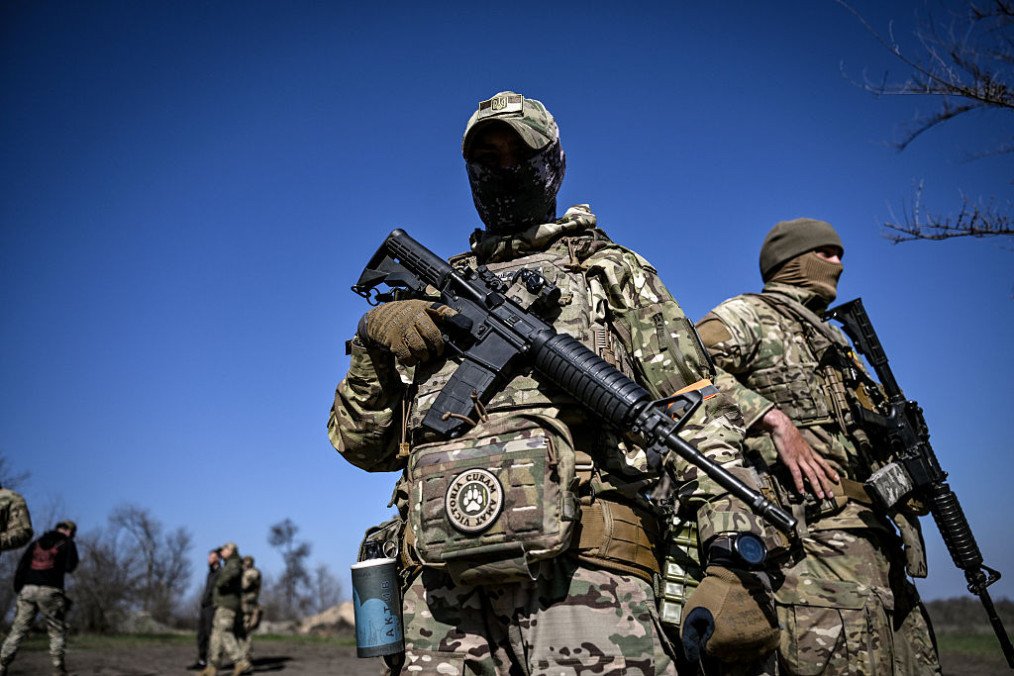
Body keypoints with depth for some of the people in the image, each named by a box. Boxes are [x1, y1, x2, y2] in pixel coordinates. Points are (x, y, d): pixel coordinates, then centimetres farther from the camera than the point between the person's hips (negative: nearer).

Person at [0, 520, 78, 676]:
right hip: (49, 591, -4)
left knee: (18, 630, 8)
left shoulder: (37, 542, 20)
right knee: (57, 631, 4)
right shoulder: (67, 543, 7)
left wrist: (18, 589, 13)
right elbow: (70, 567, 0)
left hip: (28, 589, 4)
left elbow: (22, 565, 12)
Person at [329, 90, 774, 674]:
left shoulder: (609, 269, 15)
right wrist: (374, 339, 2)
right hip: (442, 576, 4)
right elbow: (362, 444, 21)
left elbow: (697, 409, 5)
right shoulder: (438, 294, 24)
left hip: (578, 563, -3)